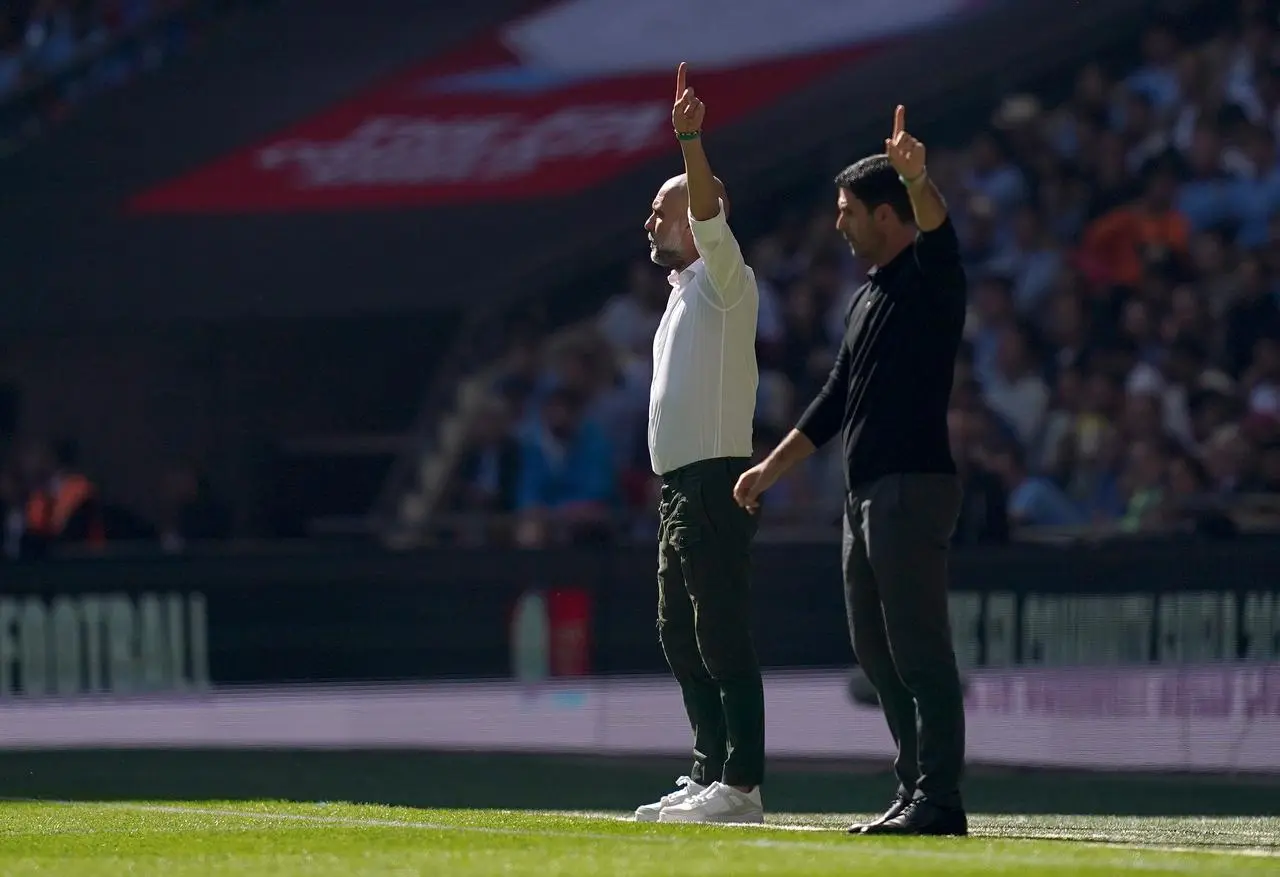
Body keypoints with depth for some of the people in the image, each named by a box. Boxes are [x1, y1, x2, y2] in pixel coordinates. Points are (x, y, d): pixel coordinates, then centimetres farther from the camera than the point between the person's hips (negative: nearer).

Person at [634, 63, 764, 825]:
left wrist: (691, 141, -33)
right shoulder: (684, 293, 22)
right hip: (679, 484, 10)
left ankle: (742, 785, -15)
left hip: (715, 479, -10)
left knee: (723, 636, -12)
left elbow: (709, 217, -24)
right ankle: (711, 773, 17)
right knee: (681, 634, 12)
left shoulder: (726, 280, -6)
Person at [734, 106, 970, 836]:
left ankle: (940, 799, -15)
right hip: (866, 493, 10)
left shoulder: (931, 279, -6)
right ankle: (917, 792, 15)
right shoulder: (868, 297, 21)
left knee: (919, 647, -13)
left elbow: (938, 231, -29)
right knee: (876, 649, 11)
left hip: (915, 486, -10)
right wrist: (774, 467, 27)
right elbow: (837, 399, 27)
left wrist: (917, 178, -50)